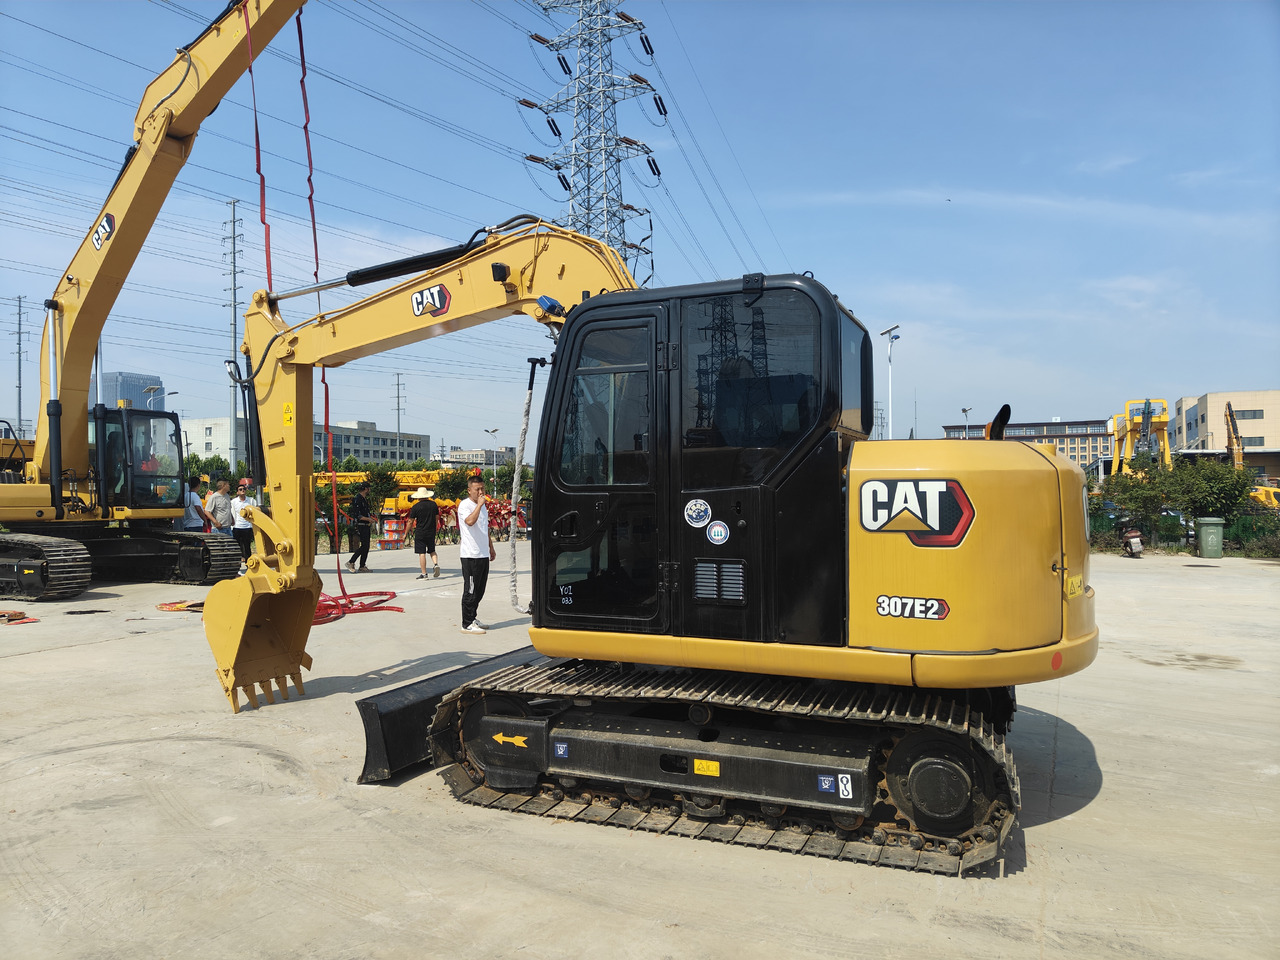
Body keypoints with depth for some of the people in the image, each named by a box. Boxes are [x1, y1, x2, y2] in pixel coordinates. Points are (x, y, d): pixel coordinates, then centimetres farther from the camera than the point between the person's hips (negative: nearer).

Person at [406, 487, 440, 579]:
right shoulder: (433, 504, 3)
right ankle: (436, 564, -6)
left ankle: (424, 574, 1)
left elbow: (410, 522, -5)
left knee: (422, 553, 0)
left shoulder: (415, 507, -9)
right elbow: (437, 518, 11)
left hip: (420, 533, -4)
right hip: (431, 532, 4)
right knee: (432, 550, 18)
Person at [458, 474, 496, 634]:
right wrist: (479, 505, -25)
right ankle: (467, 624, 2)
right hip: (470, 555, -9)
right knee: (470, 591, -4)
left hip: (483, 554, 9)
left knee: (479, 590, 14)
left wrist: (491, 548, 28)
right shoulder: (465, 505, -10)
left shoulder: (482, 506, 17)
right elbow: (470, 521, -31)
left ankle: (472, 619, 24)